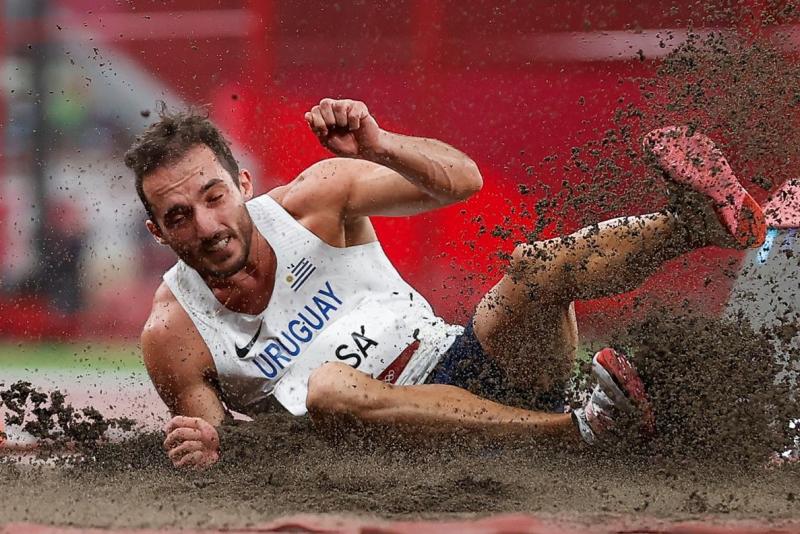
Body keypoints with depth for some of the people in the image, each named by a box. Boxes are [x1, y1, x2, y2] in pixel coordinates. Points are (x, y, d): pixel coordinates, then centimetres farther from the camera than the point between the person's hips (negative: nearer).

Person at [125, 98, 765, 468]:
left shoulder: (312, 203, -3)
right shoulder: (174, 335, -6)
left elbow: (461, 179, -5)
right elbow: (214, 451, 0)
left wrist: (378, 147, -25)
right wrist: (203, 451, -26)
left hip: (467, 364, 2)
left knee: (537, 268, -27)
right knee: (326, 388, -38)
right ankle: (585, 427, -45)